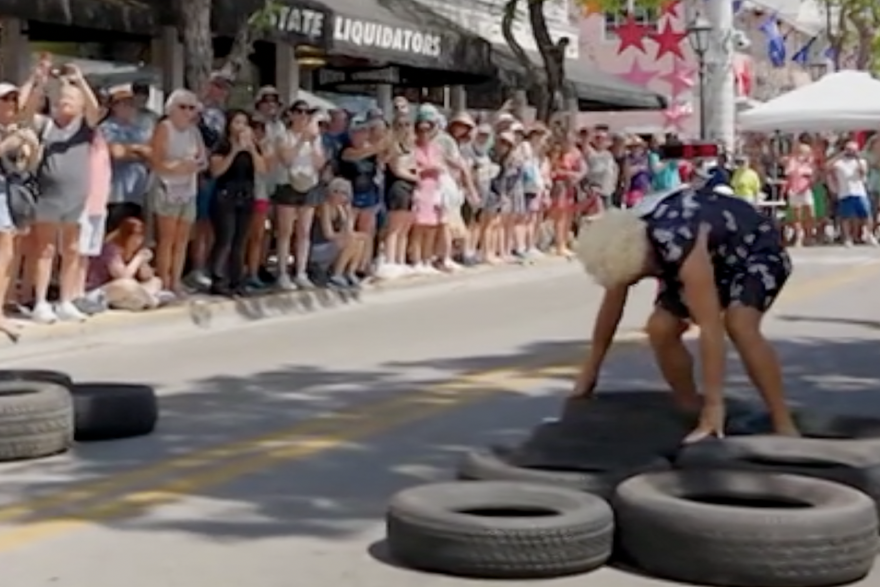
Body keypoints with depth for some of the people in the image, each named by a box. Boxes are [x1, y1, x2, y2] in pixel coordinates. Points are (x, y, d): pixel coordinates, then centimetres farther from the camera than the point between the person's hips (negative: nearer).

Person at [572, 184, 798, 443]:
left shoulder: (682, 247, -43)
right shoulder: (624, 244, -19)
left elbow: (711, 327, -44)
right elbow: (611, 306, -3)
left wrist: (714, 404, -45)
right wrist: (590, 369, 5)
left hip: (757, 250, -7)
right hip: (715, 258, 7)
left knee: (739, 325, -32)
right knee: (660, 329, -11)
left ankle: (784, 427, -24)